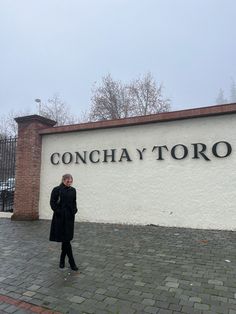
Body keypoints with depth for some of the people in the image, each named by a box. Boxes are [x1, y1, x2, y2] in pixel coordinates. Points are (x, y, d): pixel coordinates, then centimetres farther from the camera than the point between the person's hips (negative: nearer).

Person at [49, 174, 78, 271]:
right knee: (65, 239, -2)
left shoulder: (73, 190, 8)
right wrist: (58, 212, -13)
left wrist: (74, 210, 2)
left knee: (66, 239, 11)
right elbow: (52, 202, -7)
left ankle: (62, 260, 28)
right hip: (60, 218, -4)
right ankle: (71, 262, 7)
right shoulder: (57, 190, -7)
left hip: (70, 217, 5)